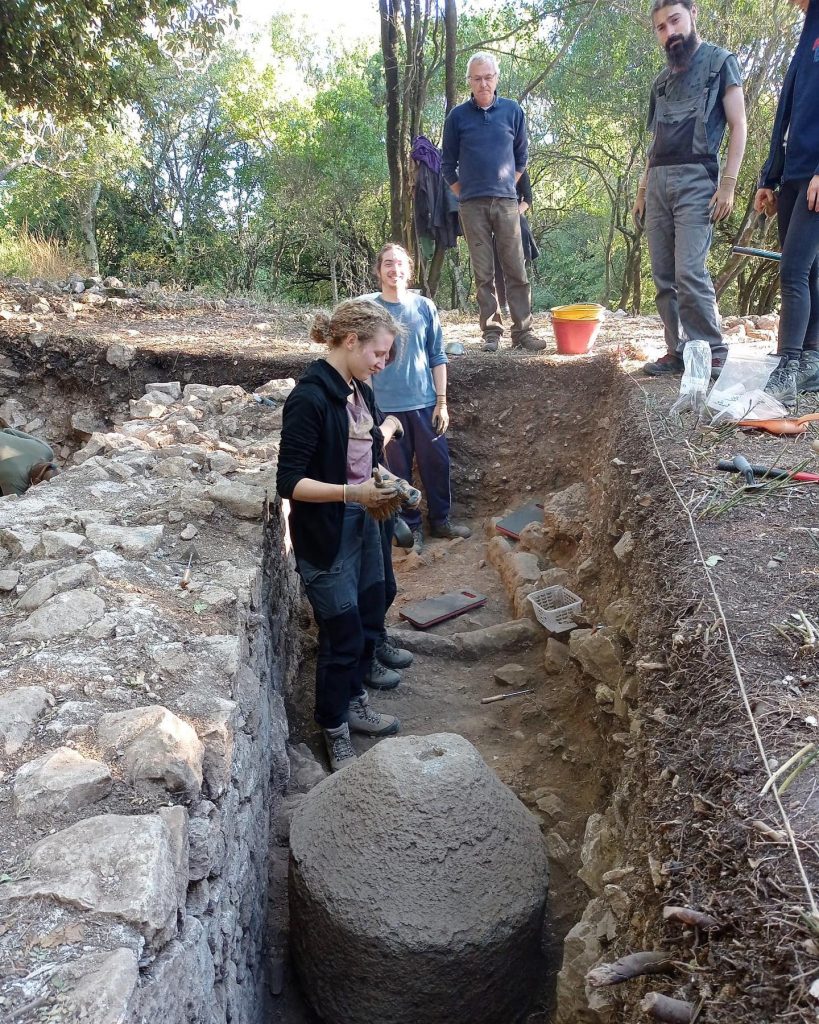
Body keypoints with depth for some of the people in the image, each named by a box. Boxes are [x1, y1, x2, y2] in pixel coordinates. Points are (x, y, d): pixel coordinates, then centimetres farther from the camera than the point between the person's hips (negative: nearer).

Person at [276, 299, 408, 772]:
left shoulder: (361, 392, 5)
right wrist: (353, 493, -29)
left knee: (369, 622, 19)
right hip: (326, 536, -8)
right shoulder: (309, 398, -21)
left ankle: (354, 702, 42)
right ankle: (336, 732, 25)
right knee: (342, 635, 4)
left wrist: (383, 485, -2)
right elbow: (290, 482, -22)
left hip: (363, 527, 8)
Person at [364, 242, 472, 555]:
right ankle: (411, 526, 25)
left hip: (425, 402, 2)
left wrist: (442, 401, 0)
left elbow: (438, 357, 4)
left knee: (437, 463, 10)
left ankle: (441, 520, 30)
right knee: (399, 469, 8)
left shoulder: (425, 306, 0)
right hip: (387, 406, -1)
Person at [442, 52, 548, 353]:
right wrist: (463, 194, 8)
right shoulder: (457, 116, 6)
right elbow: (448, 164, 12)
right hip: (472, 205, 0)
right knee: (483, 273, 0)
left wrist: (507, 185, 13)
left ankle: (523, 330, -1)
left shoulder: (512, 111, 8)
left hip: (506, 202, 0)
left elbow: (522, 155, 17)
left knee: (516, 269, -3)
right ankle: (491, 332, 4)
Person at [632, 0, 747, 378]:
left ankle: (712, 353, -9)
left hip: (695, 179, -6)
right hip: (658, 182, 6)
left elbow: (738, 126, -1)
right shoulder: (662, 79, 22)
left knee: (689, 271, -17)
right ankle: (679, 350, 5)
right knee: (663, 276, 1)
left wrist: (728, 183, -12)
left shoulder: (719, 61, 6)